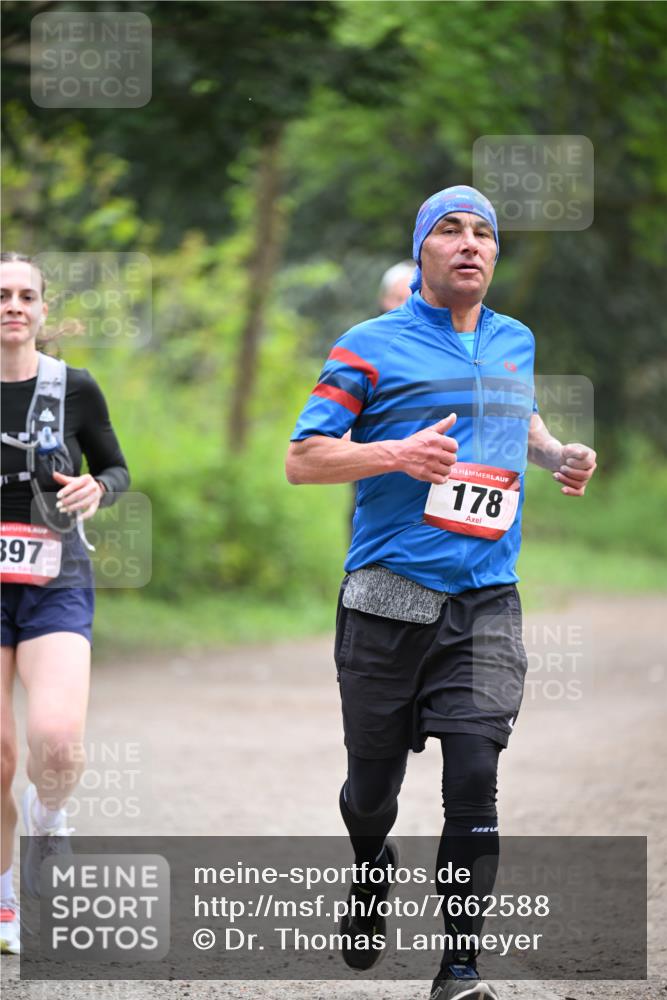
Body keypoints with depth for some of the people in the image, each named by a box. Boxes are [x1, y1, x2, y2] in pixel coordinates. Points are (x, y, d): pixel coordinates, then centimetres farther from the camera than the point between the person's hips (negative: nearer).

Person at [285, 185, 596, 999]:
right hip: (389, 600, -2)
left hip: (485, 603, 2)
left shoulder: (516, 342, 14)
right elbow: (302, 458, -4)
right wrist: (399, 454, -18)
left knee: (474, 775, -13)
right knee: (372, 782, 8)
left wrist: (557, 455, 15)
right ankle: (371, 876, 41)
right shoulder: (372, 347, -1)